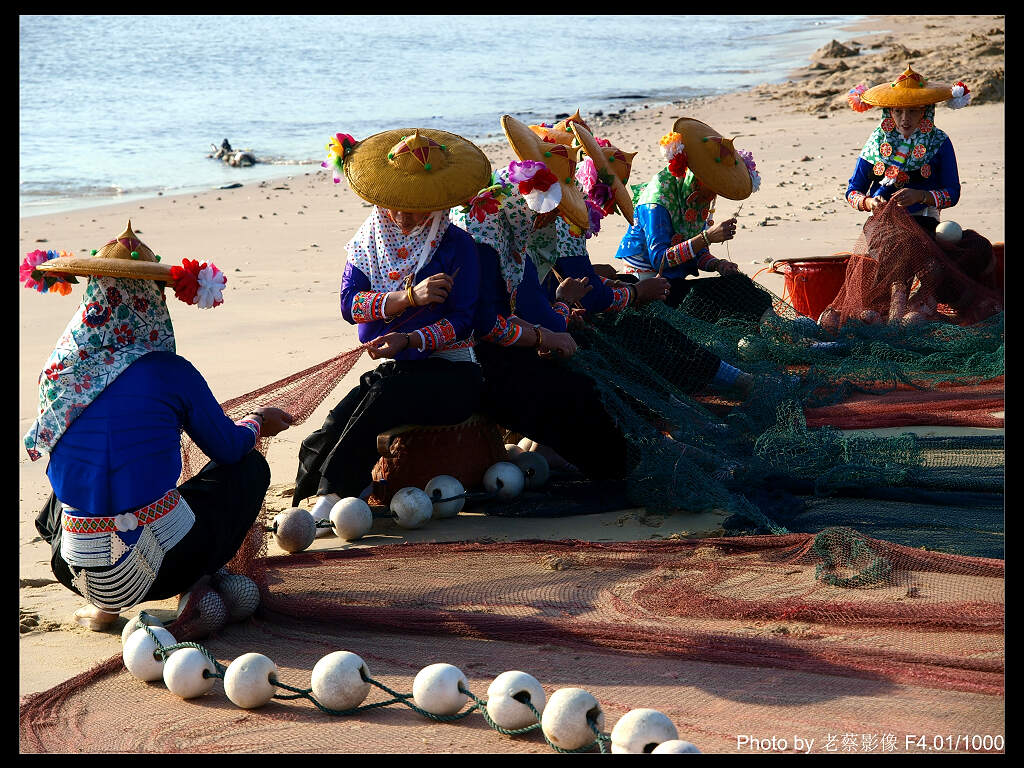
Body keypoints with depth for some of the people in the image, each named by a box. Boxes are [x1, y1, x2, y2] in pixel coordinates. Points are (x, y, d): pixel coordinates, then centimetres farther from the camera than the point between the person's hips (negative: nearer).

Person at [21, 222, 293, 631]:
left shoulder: (57, 372, -1)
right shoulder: (170, 372, -10)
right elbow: (228, 447, 5)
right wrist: (257, 423, 30)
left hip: (79, 568, 3)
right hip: (168, 563, -3)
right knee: (251, 466, 21)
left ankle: (104, 603, 17)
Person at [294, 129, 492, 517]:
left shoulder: (456, 244, -3)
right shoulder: (370, 238, 9)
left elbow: (461, 321, -9)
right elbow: (349, 302, -5)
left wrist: (409, 340, -25)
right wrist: (410, 297, -19)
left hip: (450, 372, -4)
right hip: (395, 368, 4)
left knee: (385, 394, -34)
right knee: (337, 423, -26)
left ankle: (332, 492, -34)